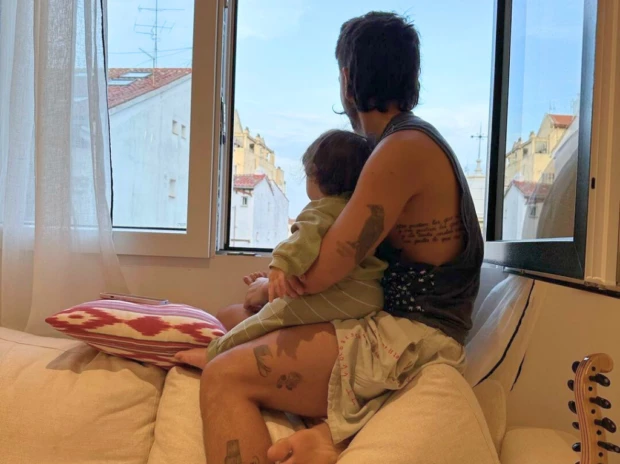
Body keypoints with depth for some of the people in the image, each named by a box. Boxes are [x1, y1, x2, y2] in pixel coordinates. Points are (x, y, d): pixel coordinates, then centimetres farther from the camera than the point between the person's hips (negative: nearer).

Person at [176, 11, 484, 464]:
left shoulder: (404, 149, -18)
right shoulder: (412, 139, 15)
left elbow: (317, 274, -18)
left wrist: (264, 289, 2)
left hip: (411, 338, -11)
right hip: (397, 322, 11)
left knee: (224, 376, -18)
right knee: (232, 320, 15)